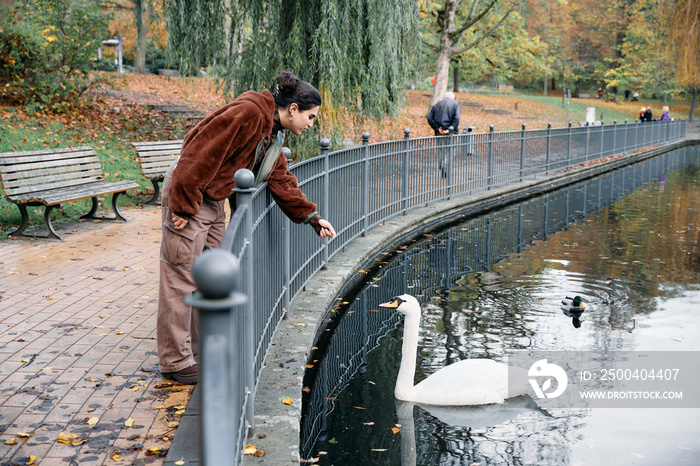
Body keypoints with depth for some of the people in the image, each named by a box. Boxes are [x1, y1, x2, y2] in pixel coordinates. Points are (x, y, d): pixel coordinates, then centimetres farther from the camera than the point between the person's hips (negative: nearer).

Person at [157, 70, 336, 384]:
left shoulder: (274, 135, 11)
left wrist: (312, 217, 10)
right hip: (187, 194, -10)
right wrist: (184, 203, -23)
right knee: (181, 279, -4)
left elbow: (281, 181, 16)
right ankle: (174, 361, 7)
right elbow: (203, 153, -24)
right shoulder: (248, 113, -20)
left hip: (213, 201, 10)